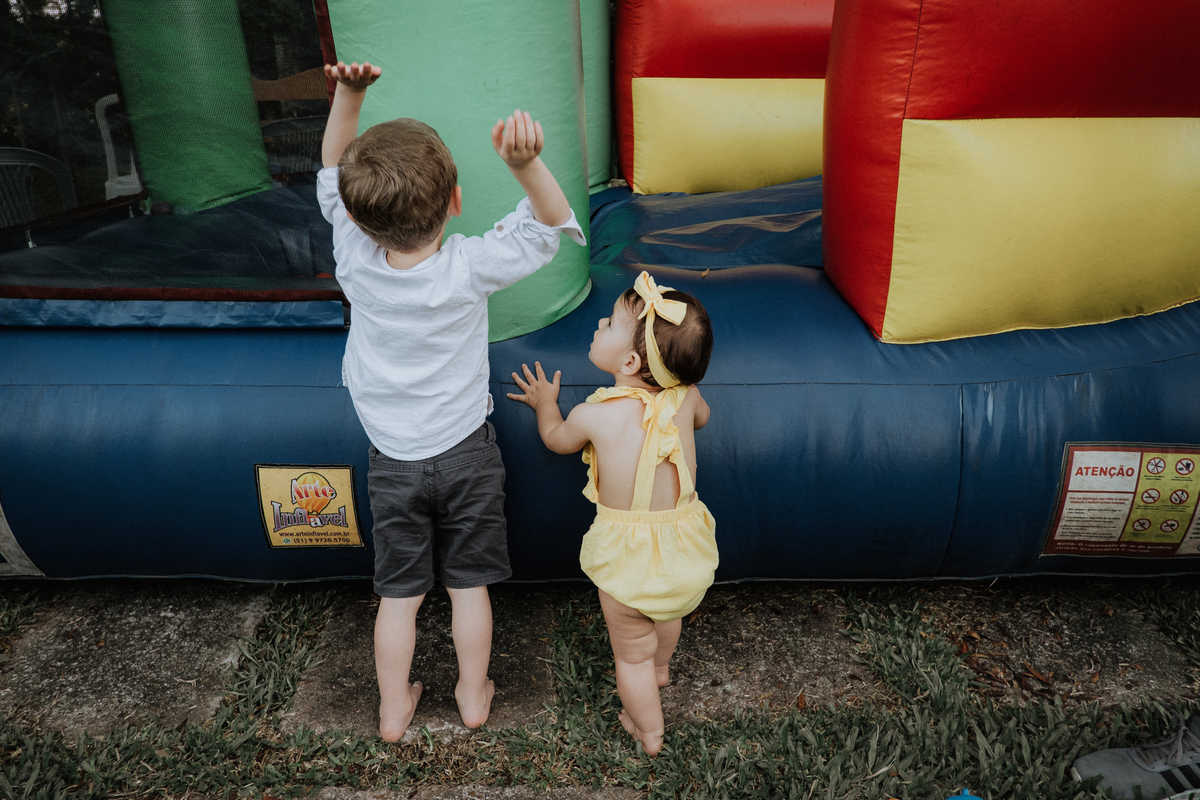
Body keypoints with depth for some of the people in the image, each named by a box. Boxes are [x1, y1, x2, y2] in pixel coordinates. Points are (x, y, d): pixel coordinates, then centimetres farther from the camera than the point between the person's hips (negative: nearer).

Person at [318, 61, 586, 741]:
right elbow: (553, 224, -12)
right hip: (467, 454, -1)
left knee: (399, 594, 15)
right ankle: (474, 696, 33)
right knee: (469, 584, 15)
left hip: (393, 461, 1)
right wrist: (526, 162, -30)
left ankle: (394, 711, 32)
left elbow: (334, 182, 1)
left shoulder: (355, 262, -17)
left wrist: (347, 96, -7)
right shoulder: (470, 267, -22)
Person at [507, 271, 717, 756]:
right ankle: (660, 669, 65)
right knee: (667, 612, 36)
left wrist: (545, 403, 22)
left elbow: (557, 438, 2)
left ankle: (648, 733, 43)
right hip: (685, 551, 5)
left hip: (627, 557, -4)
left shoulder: (595, 414, -21)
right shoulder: (685, 396, -12)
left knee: (632, 655, 21)